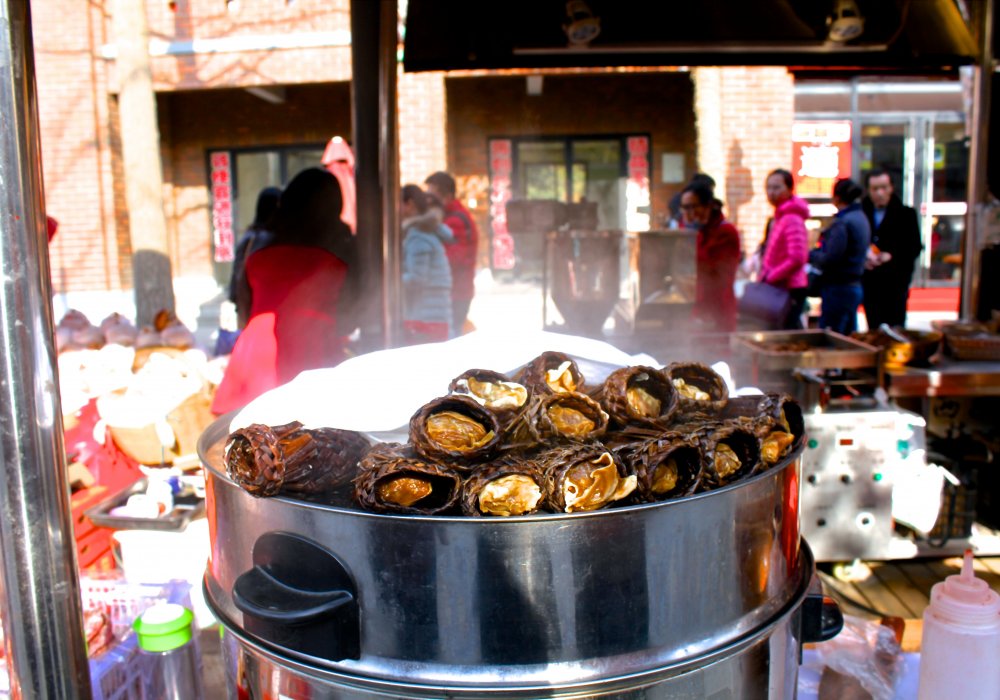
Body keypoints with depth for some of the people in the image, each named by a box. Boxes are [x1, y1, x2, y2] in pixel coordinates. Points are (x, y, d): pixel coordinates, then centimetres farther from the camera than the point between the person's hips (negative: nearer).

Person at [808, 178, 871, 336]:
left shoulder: (842, 223, -18)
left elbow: (829, 259, -21)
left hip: (839, 288, -10)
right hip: (855, 286, 10)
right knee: (848, 338, 15)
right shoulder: (861, 218, 12)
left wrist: (810, 255, -3)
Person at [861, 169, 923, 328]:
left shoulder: (906, 214, 2)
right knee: (874, 329, 8)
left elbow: (915, 248, 0)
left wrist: (891, 256, -16)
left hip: (895, 281, -2)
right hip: (869, 282, 2)